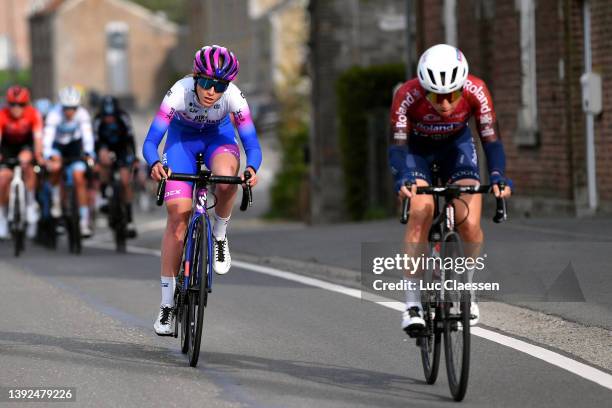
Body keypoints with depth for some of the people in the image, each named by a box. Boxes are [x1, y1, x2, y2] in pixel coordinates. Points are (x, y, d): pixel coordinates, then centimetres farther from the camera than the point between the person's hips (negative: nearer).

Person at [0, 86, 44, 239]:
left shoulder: (33, 114, -25)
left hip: (26, 144, -1)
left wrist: (39, 155, -47)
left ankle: (30, 202, -18)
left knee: (26, 161, -33)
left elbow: (38, 136, -31)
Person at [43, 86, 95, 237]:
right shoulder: (54, 114, -31)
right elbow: (47, 136, -39)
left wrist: (89, 153, -51)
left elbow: (87, 134, -35)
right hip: (57, 145, -1)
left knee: (79, 178, -13)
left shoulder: (82, 114, -27)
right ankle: (56, 200, -4)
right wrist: (48, 157, -53)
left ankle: (84, 221, -9)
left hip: (74, 145, 1)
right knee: (55, 168, -30)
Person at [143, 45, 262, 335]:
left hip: (218, 137, 0)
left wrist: (251, 168, -49)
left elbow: (252, 145, -27)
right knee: (178, 213, -14)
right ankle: (167, 304, -7)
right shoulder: (179, 93, -34)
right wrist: (156, 164, -56)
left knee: (226, 179, -36)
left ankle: (220, 236, -4)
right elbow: (150, 141, -34)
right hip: (182, 138, 0)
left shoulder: (234, 97, -31)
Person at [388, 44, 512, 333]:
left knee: (470, 223, -17)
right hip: (417, 148, -1)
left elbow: (491, 139, -26)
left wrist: (498, 177, -43)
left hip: (456, 145, 1)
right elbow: (398, 145, -34)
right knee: (420, 214, -24)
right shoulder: (407, 96, -34)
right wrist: (402, 180, -52)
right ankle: (412, 303, -17)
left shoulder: (475, 91, -30)